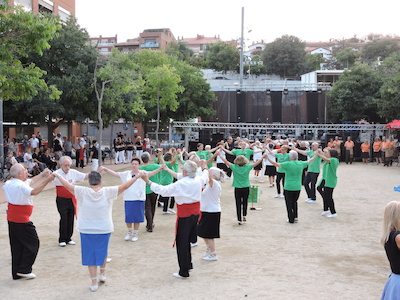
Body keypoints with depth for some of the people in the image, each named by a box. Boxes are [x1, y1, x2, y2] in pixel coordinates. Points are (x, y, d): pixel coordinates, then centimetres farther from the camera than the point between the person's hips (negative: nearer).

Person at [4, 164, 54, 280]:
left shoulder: (8, 184, 9)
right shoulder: (21, 186, -19)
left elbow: (29, 182, 20)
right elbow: (33, 192, -39)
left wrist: (42, 175, 23)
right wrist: (47, 180, -37)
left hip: (11, 219, 9)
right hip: (22, 220, -9)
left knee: (16, 245, 14)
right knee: (33, 244, 4)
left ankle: (16, 273, 20)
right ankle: (24, 270, 5)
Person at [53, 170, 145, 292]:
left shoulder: (83, 192, -13)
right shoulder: (107, 192, -12)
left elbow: (67, 185, -6)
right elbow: (124, 186, -8)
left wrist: (58, 175, 10)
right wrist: (137, 176, 3)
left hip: (86, 230, 0)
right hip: (104, 229, 1)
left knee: (90, 255, 10)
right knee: (102, 252, 24)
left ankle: (94, 282, 14)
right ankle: (102, 273, 38)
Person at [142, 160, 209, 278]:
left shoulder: (180, 184, -19)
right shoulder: (198, 180, 0)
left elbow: (163, 190, -18)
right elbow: (205, 177, 25)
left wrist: (148, 182, -10)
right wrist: (204, 168, 45)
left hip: (184, 216, -7)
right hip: (196, 213, 7)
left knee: (182, 242, 1)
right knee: (188, 240, 21)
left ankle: (184, 272, 5)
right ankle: (188, 264, 32)